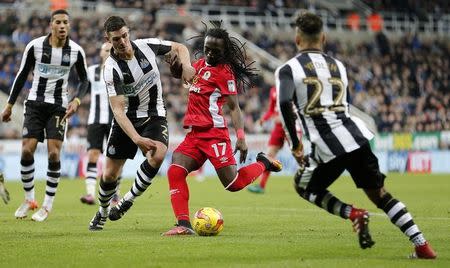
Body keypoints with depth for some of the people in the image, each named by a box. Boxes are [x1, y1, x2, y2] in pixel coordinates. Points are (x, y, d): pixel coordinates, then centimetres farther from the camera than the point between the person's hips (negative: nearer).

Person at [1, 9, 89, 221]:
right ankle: (29, 199, 10)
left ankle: (48, 205, 1)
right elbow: (22, 75, 4)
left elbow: (84, 80, 9)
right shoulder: (35, 46, -7)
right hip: (35, 103, 0)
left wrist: (76, 100, -9)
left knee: (54, 154, -11)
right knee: (27, 150, -9)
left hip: (59, 106, 0)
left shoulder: (76, 51, -5)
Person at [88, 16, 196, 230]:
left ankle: (128, 200, -9)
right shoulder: (111, 68, -22)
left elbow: (179, 48, 6)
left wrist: (186, 66, -17)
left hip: (154, 117, 1)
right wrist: (137, 139, -40)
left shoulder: (147, 45, -13)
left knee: (157, 156, -29)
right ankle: (102, 213, 32)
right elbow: (118, 110, -27)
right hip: (126, 119, -1)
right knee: (110, 174, 1)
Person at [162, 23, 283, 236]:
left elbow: (234, 107, -11)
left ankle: (263, 164, 19)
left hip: (214, 133, -7)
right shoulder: (200, 65, 14)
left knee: (233, 184, -10)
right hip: (194, 134, 7)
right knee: (175, 172, -13)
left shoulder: (224, 72, -8)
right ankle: (184, 224, -16)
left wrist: (241, 137, -21)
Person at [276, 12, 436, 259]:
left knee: (305, 187, 21)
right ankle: (422, 245, 5)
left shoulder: (288, 69, 2)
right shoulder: (338, 66, 18)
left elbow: (284, 103, -15)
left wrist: (295, 145, -5)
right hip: (357, 136, 4)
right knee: (380, 194, 14)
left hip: (328, 146, -4)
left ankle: (352, 213, -3)